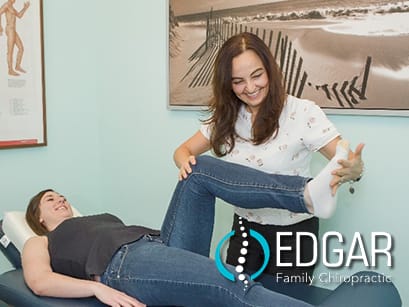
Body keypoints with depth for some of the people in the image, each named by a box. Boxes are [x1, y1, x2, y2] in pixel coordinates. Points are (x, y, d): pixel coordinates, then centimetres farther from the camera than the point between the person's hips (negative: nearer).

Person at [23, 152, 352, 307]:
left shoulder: (103, 217, 40)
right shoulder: (39, 243, 25)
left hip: (162, 244, 7)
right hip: (125, 264, -6)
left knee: (201, 169, -10)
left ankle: (308, 193, -25)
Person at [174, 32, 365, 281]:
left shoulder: (303, 112, -17)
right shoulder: (226, 118, -2)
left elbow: (346, 159, -19)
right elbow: (183, 151, 4)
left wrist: (354, 170, -44)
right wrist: (187, 163, -21)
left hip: (293, 231, -4)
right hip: (244, 226, 4)